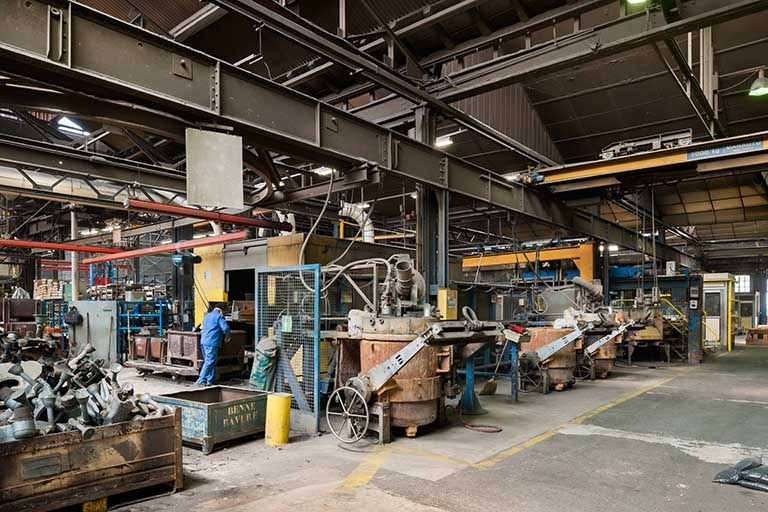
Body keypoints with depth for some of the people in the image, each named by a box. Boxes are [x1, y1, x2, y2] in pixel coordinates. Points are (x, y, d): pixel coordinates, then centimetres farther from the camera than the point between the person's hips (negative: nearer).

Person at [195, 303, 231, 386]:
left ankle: (210, 380, 14)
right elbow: (225, 328, -14)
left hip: (203, 342, 8)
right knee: (210, 362, -6)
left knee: (208, 361, 13)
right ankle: (201, 380, -10)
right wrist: (227, 335, 6)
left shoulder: (207, 316, 22)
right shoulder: (219, 316, -3)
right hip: (212, 343, -8)